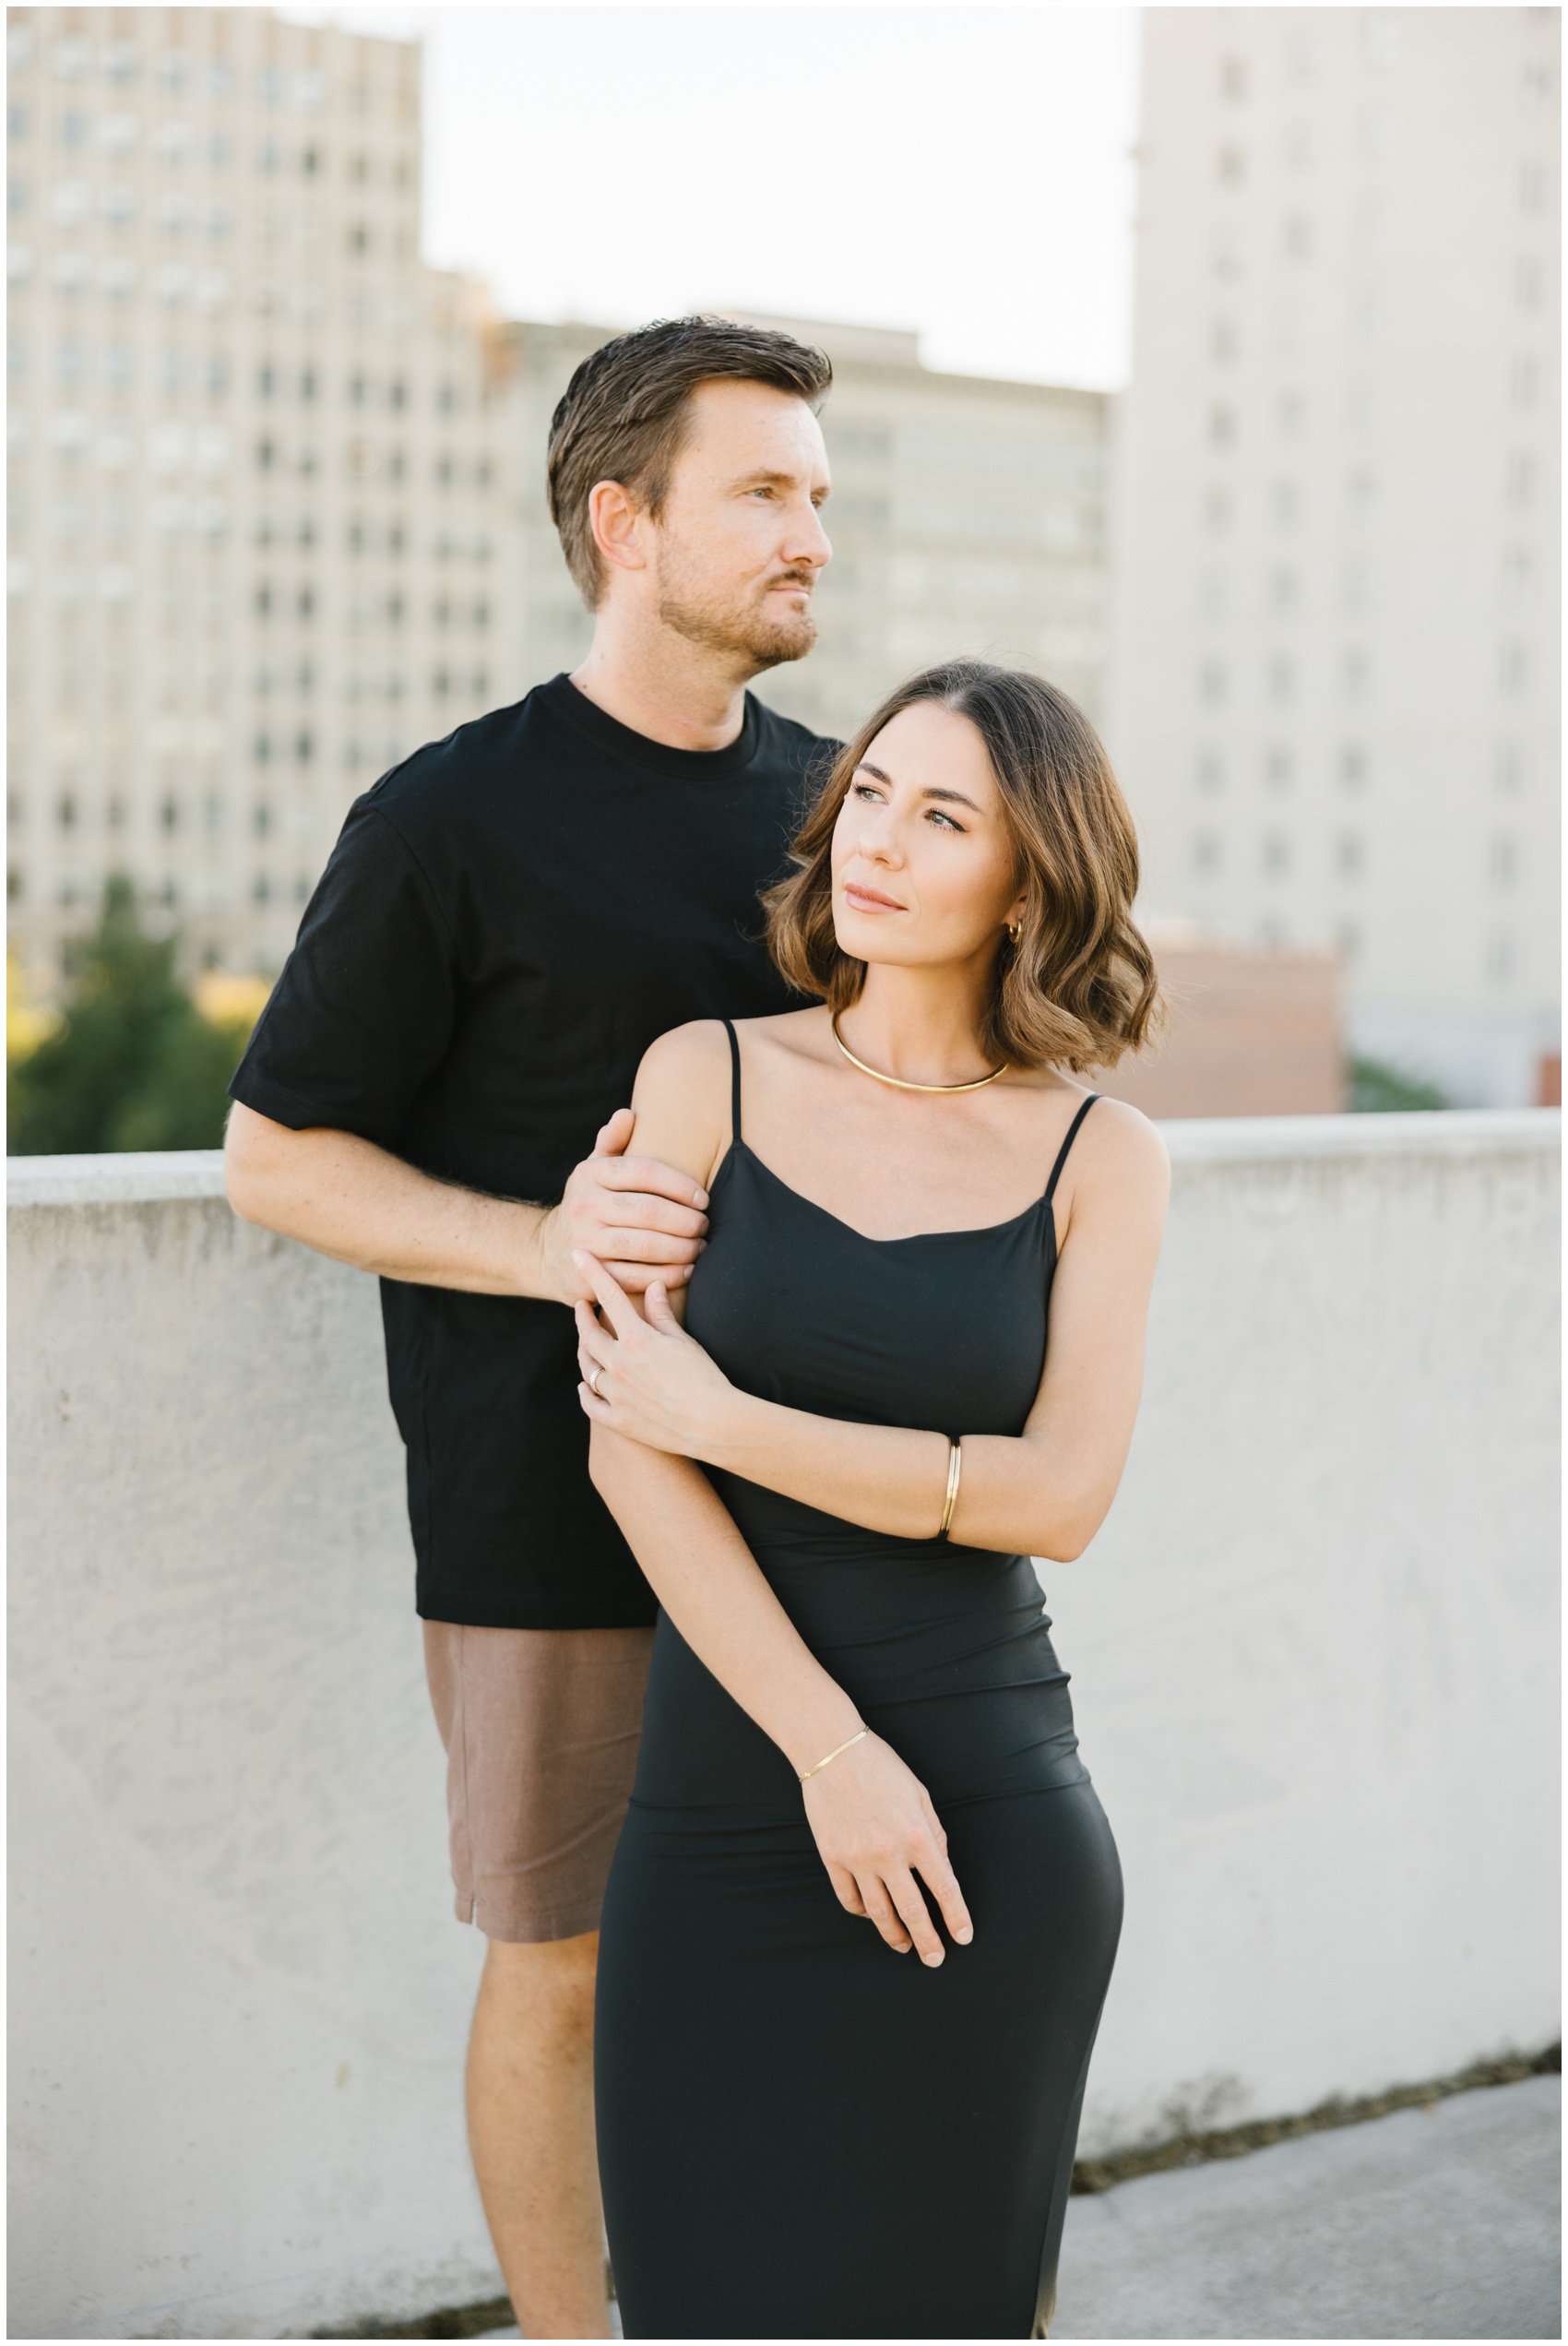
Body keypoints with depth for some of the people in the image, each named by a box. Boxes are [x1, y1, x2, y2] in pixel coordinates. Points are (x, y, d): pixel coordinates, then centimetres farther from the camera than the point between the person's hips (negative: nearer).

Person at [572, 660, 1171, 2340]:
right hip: (726, 1799, 1)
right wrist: (832, 1752, -14)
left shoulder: (1102, 1157, 1)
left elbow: (1060, 1497, -10)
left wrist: (723, 1419, -13)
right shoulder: (704, 1079, 0)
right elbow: (625, 1454, -7)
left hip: (995, 1821, 0)